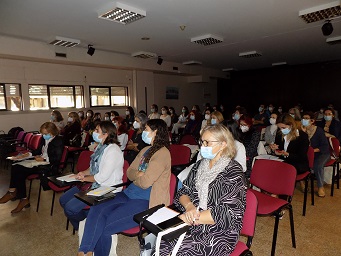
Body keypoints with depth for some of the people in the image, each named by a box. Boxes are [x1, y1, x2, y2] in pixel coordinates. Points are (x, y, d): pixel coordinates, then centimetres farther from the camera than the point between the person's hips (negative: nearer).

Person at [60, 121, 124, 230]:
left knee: (70, 208, -15)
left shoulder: (113, 150, -22)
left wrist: (85, 178, -9)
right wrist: (84, 173, 1)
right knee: (63, 200, 10)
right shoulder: (100, 146, 9)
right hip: (93, 185, 10)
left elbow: (102, 177, -24)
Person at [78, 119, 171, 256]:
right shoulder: (145, 150, 15)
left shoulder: (162, 153, -14)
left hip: (145, 202, -8)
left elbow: (145, 182, -19)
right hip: (128, 194, 8)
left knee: (104, 227, -14)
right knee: (96, 211, -14)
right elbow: (129, 172, 14)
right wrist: (139, 175, -7)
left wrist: (135, 177, 1)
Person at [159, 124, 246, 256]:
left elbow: (227, 213, -18)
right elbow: (183, 192, 8)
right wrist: (189, 206, -14)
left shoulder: (233, 171, -12)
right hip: (193, 224, 5)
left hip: (220, 231, -4)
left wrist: (192, 217, -21)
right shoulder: (200, 165, 6)